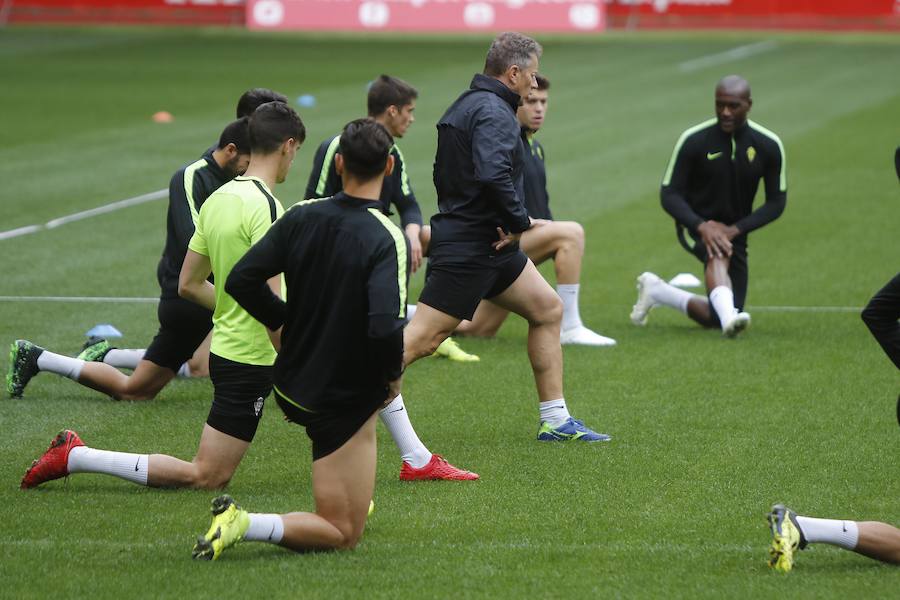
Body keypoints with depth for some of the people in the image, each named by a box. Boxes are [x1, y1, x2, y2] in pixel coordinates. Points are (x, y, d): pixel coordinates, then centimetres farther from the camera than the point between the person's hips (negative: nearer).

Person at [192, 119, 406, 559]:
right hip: (346, 402, -7)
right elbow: (385, 326, -33)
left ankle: (354, 500, 44)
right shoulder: (387, 239, -22)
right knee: (343, 535, 1)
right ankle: (243, 525, -19)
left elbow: (241, 280, -4)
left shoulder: (302, 217, -5)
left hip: (292, 386, 7)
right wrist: (392, 374, -12)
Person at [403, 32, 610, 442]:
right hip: (470, 247, -11)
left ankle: (555, 421, 17)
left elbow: (444, 174, 21)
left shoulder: (466, 105, 16)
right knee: (421, 339, -11)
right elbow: (493, 175, -32)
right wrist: (518, 222, -19)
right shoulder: (493, 112, -16)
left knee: (547, 309, 14)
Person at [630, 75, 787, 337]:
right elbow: (669, 194, -12)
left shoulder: (768, 146, -8)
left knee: (716, 319, 1)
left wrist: (736, 228, -18)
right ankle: (729, 316, -60)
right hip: (695, 225, -4)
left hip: (735, 230, 4)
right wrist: (701, 226, -30)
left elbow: (776, 202, -3)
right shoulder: (694, 140, -15)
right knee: (718, 253, -40)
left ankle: (657, 291, 23)